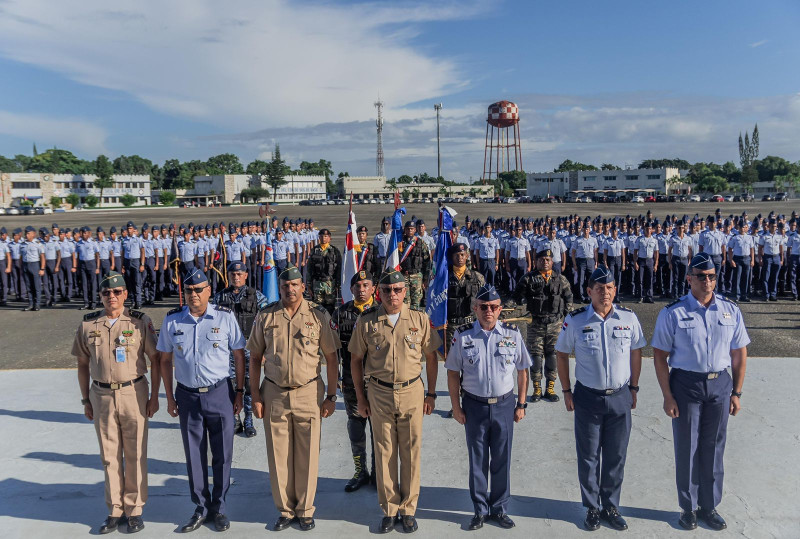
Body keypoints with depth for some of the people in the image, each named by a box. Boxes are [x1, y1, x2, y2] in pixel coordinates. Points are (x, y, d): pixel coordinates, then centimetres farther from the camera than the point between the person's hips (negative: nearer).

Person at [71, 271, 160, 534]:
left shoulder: (140, 321, -5)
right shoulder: (87, 324, 3)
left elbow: (155, 359, -1)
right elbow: (82, 364, 11)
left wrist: (154, 396, -4)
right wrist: (86, 400, 10)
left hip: (133, 393, -2)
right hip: (101, 395, 2)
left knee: (135, 454, 5)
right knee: (109, 455, 10)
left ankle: (135, 509, 18)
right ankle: (115, 509, 24)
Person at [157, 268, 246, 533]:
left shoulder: (225, 317, -7)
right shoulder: (172, 320, -1)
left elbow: (239, 355, 0)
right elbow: (165, 360, 8)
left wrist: (239, 391, -1)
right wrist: (169, 398, 7)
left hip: (219, 393, -2)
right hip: (187, 395, 2)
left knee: (222, 454, 8)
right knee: (194, 455, 12)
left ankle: (219, 507, 26)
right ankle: (201, 508, 30)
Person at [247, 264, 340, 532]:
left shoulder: (319, 315, -2)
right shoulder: (265, 316, 2)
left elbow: (331, 358, 1)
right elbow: (255, 358, 8)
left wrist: (331, 396, -1)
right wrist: (255, 395, 2)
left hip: (309, 393, -1)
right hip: (274, 393, 1)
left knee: (307, 454, 6)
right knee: (279, 455, 9)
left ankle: (305, 510, 23)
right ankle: (285, 510, 26)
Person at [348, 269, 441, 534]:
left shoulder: (420, 319, -1)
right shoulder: (366, 321, -2)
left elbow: (431, 357, 7)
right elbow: (356, 359, 6)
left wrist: (431, 394, 5)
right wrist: (361, 398, 5)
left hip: (412, 393, 0)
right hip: (379, 394, 0)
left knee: (411, 454, 8)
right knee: (384, 454, 8)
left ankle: (408, 509, 24)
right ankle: (389, 509, 24)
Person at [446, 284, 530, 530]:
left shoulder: (512, 334, -2)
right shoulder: (463, 335, -5)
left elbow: (522, 371, 6)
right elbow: (453, 373, 0)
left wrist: (521, 405, 5)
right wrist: (456, 407, -2)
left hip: (504, 404, 1)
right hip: (474, 405, -1)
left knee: (502, 460, 11)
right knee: (477, 461, 10)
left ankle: (499, 508, 29)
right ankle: (480, 510, 27)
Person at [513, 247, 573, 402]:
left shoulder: (561, 279, 5)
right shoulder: (529, 278, 0)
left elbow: (569, 299, 10)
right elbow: (517, 296, 4)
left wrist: (565, 317, 6)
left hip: (555, 324, 1)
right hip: (535, 324, -1)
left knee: (553, 356, 6)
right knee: (535, 356, 2)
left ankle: (550, 389, 18)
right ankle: (536, 390, 13)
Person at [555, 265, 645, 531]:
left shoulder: (628, 318, -3)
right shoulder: (575, 320, -8)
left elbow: (636, 354, 8)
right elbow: (562, 355, 1)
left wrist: (634, 388, 8)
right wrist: (566, 392, 0)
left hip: (620, 397, 2)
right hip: (587, 397, -1)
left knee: (616, 456, 12)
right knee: (588, 456, 10)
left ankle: (611, 507, 30)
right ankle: (592, 508, 27)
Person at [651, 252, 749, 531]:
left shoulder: (731, 311, 0)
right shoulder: (672, 313, -11)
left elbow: (739, 353, 5)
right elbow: (660, 356, -8)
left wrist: (736, 393, 3)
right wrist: (668, 396, -10)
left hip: (720, 384, 3)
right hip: (685, 384, -3)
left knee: (713, 448, 14)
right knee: (687, 448, 9)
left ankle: (710, 506, 32)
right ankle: (688, 507, 28)